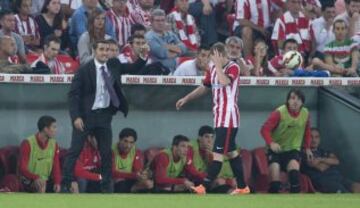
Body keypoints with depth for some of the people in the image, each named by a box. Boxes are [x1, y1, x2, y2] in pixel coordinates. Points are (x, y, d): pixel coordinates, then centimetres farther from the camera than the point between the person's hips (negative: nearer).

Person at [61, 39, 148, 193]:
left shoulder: (113, 65, 4)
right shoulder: (84, 70, -10)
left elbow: (133, 69, 13)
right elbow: (73, 94, -10)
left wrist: (143, 57, -7)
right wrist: (76, 117, -18)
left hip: (104, 115, 5)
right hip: (86, 115, -5)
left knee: (106, 152, 7)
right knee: (75, 151, -4)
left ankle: (106, 187, 15)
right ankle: (65, 185, -2)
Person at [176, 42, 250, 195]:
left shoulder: (233, 68, -10)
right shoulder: (213, 69, 11)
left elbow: (224, 82, -30)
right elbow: (204, 87, 24)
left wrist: (218, 64, -22)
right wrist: (186, 98, 19)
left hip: (228, 117, -8)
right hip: (219, 117, 8)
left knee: (218, 152, -12)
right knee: (231, 152, 12)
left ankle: (204, 187, -19)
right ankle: (242, 187, 18)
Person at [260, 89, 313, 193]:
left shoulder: (306, 113, -4)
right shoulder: (279, 112, -18)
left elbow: (307, 132, 15)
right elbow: (265, 129, -18)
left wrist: (307, 148, 14)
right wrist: (271, 143, -34)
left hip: (293, 149, 2)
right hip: (276, 150, -2)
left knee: (294, 166, -27)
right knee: (275, 177, -14)